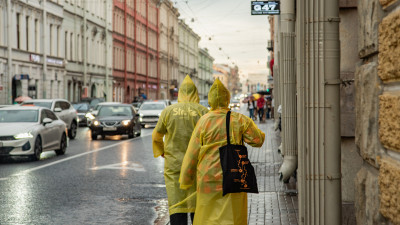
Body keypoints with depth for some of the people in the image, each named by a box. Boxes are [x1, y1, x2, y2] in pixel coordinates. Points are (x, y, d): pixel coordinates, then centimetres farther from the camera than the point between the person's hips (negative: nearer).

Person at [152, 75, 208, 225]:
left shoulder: (168, 111, 1)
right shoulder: (203, 112, -3)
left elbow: (156, 137, 11)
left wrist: (162, 152, 29)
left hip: (174, 165, 0)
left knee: (177, 207, 0)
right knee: (197, 208, 9)